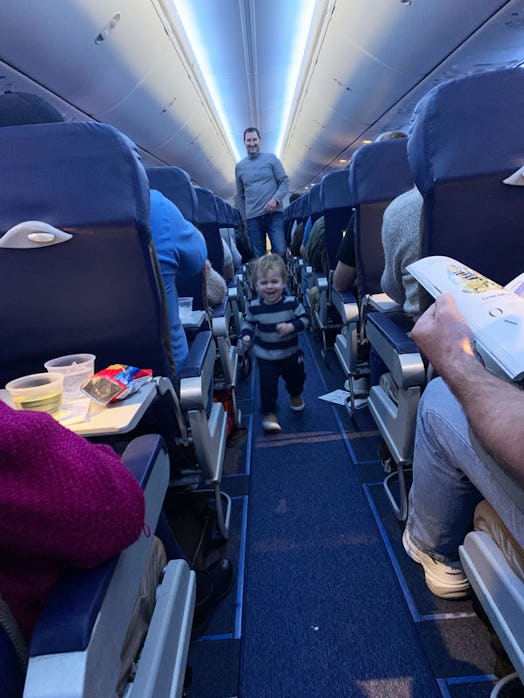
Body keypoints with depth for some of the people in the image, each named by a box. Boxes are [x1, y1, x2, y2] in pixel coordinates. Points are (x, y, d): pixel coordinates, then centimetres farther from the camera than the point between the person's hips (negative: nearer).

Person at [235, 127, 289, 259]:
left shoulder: (271, 158, 7)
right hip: (252, 217, 2)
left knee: (280, 251, -11)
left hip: (274, 214, -2)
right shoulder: (239, 166, 13)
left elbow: (285, 182, 4)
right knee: (258, 256, 2)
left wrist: (275, 199, -14)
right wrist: (244, 218, 14)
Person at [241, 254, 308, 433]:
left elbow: (304, 319, -8)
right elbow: (249, 323, 2)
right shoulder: (254, 307, -13)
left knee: (296, 378, 23)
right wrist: (246, 336, -15)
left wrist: (291, 327, -25)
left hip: (291, 353, 1)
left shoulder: (292, 302, -16)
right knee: (268, 386, 0)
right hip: (265, 356, -1)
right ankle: (269, 413, 23)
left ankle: (296, 395, 57)